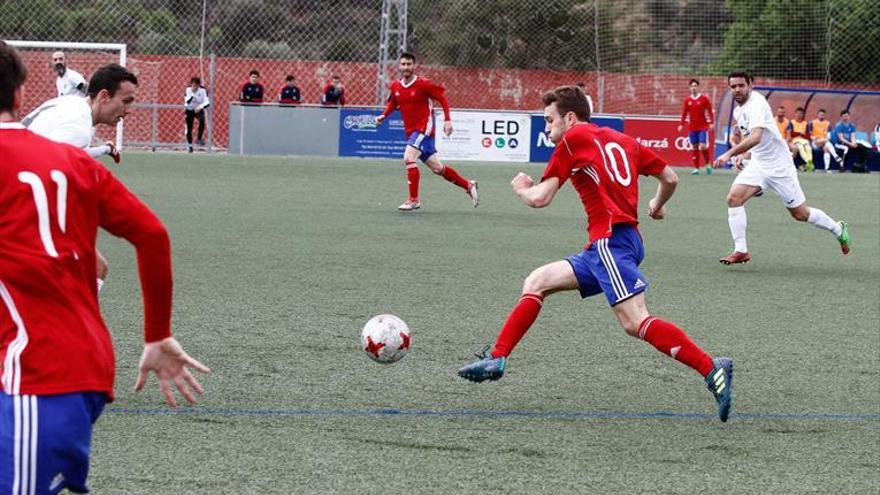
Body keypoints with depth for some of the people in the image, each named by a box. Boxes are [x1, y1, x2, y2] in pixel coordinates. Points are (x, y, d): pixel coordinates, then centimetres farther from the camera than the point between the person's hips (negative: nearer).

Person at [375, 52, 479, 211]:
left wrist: (447, 120, -15)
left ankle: (413, 200, -16)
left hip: (424, 128, -7)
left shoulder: (423, 84, -13)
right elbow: (392, 103, 23)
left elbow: (443, 99, -7)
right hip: (411, 131, 7)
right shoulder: (395, 86, 5)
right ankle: (469, 186, 28)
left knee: (409, 158, -23)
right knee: (437, 168, 12)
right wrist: (383, 116, 6)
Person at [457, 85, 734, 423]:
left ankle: (712, 370, -30)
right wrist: (658, 205, 46)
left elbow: (539, 198, -1)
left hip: (610, 240, -9)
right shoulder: (622, 141, 22)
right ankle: (496, 359, 16)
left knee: (635, 322, -21)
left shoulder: (572, 140, 2)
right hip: (604, 246, 9)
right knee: (536, 283, 17)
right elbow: (670, 178, 24)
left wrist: (520, 188, 23)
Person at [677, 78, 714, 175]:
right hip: (692, 128, 3)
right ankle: (696, 168, 6)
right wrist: (681, 124, 4)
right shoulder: (687, 100, 8)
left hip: (703, 127, -3)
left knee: (703, 146, -14)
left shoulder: (704, 98, -1)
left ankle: (708, 163, 8)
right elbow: (684, 113, 11)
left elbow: (710, 111, -2)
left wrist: (711, 123, -11)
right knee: (694, 148, 3)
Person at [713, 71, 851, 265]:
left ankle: (838, 229, 28)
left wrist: (729, 154, -43)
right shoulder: (738, 110, 7)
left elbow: (756, 138, -37)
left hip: (779, 166, -8)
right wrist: (742, 153, 9)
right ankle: (741, 251, -12)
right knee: (734, 198, -15)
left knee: (800, 214, 2)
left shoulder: (756, 104, -22)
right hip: (757, 164, 8)